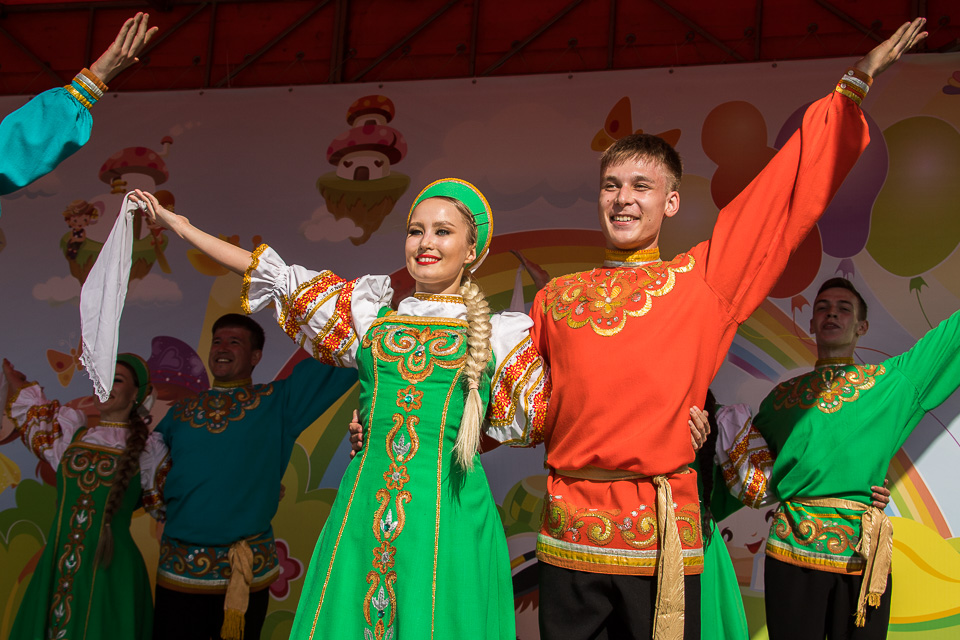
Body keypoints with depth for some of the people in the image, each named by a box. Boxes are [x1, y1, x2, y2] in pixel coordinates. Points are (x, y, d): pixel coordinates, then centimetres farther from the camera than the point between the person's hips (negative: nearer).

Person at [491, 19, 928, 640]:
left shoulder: (703, 280, 5)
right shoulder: (556, 298, 11)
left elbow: (795, 186, 7)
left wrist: (855, 84, 9)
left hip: (663, 534, -1)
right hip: (569, 528, 2)